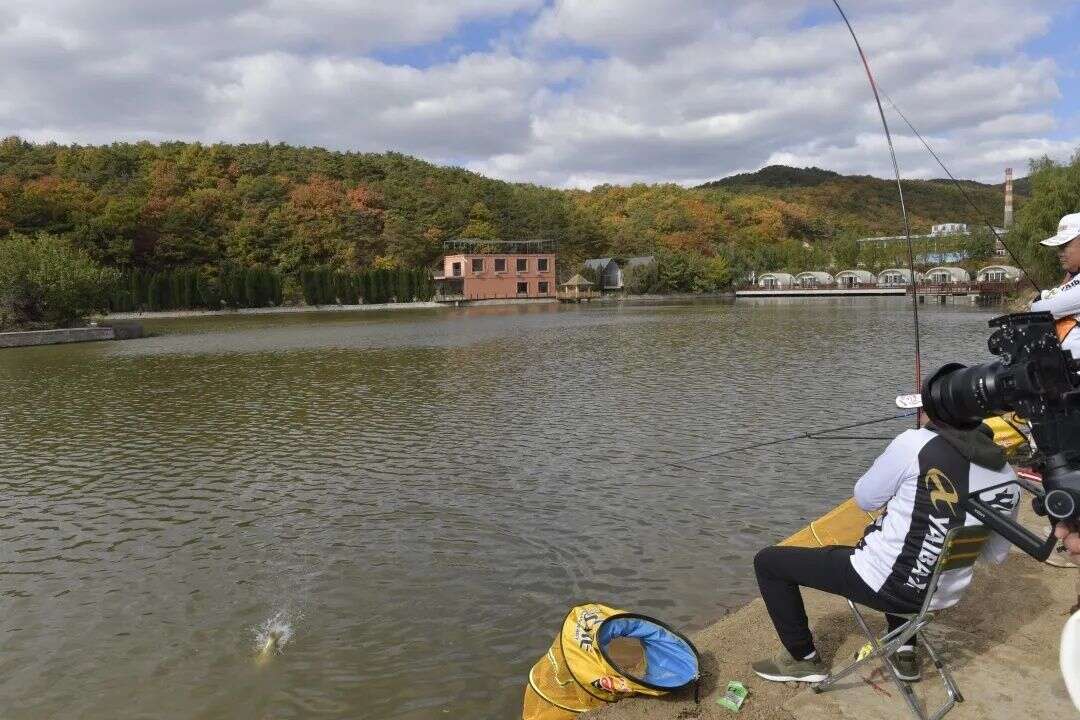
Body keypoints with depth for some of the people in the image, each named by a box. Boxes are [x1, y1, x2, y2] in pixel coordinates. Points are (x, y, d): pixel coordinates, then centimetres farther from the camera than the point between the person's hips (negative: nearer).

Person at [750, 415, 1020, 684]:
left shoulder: (916, 445, -22)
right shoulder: (1008, 480, -4)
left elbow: (865, 499, -7)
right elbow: (995, 555, 10)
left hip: (885, 586, -6)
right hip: (944, 596, 7)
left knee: (768, 562, 6)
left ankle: (804, 659, 18)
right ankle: (904, 652, 35)